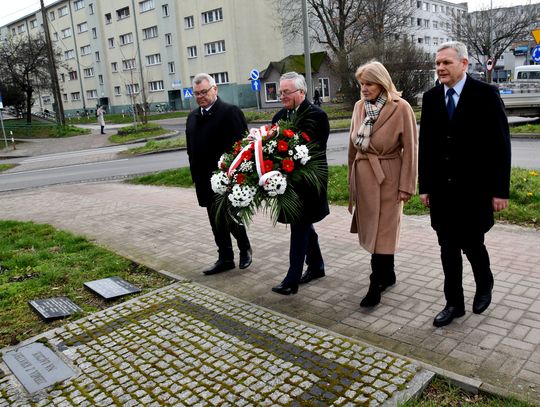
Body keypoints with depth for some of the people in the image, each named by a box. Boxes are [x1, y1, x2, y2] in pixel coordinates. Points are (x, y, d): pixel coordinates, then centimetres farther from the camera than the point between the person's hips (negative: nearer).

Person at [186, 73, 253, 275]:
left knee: (230, 219, 0)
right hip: (206, 181, 7)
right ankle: (225, 259, 24)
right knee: (216, 222, 12)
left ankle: (245, 248, 27)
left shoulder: (231, 112, -9)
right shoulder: (192, 117, 14)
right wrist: (196, 176, 12)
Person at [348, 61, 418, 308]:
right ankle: (388, 275, 30)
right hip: (363, 175, 6)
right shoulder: (360, 106, 6)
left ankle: (375, 286, 7)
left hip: (387, 176, -5)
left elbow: (410, 149, -10)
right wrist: (351, 178, 12)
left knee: (383, 232, 0)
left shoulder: (401, 108, -10)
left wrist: (406, 185, -12)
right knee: (372, 230, 13)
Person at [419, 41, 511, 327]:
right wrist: (424, 186, 6)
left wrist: (500, 190, -9)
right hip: (441, 189, 4)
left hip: (474, 187, -3)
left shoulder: (486, 94, -5)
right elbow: (425, 145, 8)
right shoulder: (431, 97, 6)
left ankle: (484, 286, 37)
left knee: (472, 244, 6)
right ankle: (454, 303, 22)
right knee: (448, 248, 8)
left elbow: (500, 144, -7)